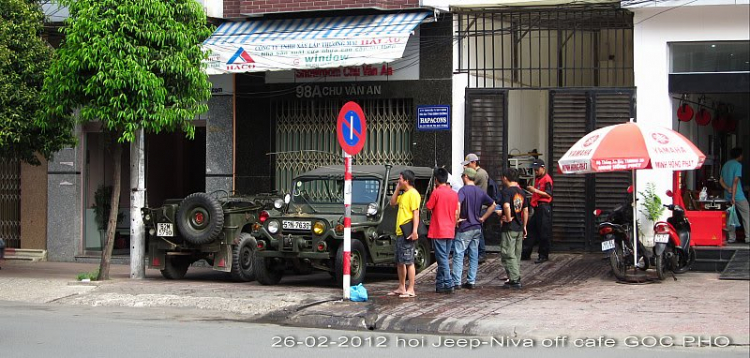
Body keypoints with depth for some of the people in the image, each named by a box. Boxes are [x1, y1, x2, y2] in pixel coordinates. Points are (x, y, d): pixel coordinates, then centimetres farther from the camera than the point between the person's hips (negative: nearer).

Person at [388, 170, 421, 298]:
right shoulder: (404, 194, 17)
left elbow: (416, 213, -19)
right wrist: (397, 189, 12)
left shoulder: (413, 194, -13)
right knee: (399, 262, 15)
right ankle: (401, 288, 22)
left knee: (408, 262, -9)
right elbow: (393, 202, 23)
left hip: (407, 234, -10)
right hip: (400, 233, 10)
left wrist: (415, 231, -26)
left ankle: (411, 290, -7)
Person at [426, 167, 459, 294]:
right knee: (443, 258, 14)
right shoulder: (454, 193, 6)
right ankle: (440, 283, 19)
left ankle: (448, 285, -10)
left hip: (438, 231, -6)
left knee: (442, 258, -5)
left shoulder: (436, 192, -12)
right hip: (450, 231, 6)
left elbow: (429, 207, 0)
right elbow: (456, 213, 11)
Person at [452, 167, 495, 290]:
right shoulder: (480, 191, 9)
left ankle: (456, 282, -8)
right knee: (474, 256, 11)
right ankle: (471, 281, 12)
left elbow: (458, 204, -29)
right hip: (477, 228, 7)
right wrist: (482, 218, 13)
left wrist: (457, 219, -17)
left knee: (458, 255, -4)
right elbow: (493, 205, 16)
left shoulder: (463, 190, -11)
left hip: (465, 228, -6)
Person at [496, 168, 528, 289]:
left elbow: (506, 206, -31)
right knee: (517, 255, 15)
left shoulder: (507, 191, -13)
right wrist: (524, 226, 20)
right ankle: (516, 278, 20)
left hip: (509, 228, -8)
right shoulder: (521, 192, 10)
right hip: (519, 227, 8)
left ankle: (514, 280, -7)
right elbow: (526, 210, 14)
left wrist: (508, 218, -16)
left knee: (508, 254, -3)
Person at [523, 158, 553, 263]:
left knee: (544, 233, -3)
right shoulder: (537, 179, 19)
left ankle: (543, 256, 2)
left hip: (544, 207, -10)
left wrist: (535, 190, -21)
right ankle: (525, 254, 15)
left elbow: (548, 194, -18)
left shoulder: (547, 179, -10)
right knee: (531, 230, 10)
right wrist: (531, 190, 12)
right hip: (537, 207, 10)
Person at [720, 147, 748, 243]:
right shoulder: (738, 165, -9)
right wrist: (733, 196, -19)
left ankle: (731, 237, 8)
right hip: (738, 195, -7)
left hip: (727, 195, 7)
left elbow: (721, 181, 12)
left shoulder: (726, 165, 14)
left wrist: (727, 189, -4)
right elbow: (735, 181, -17)